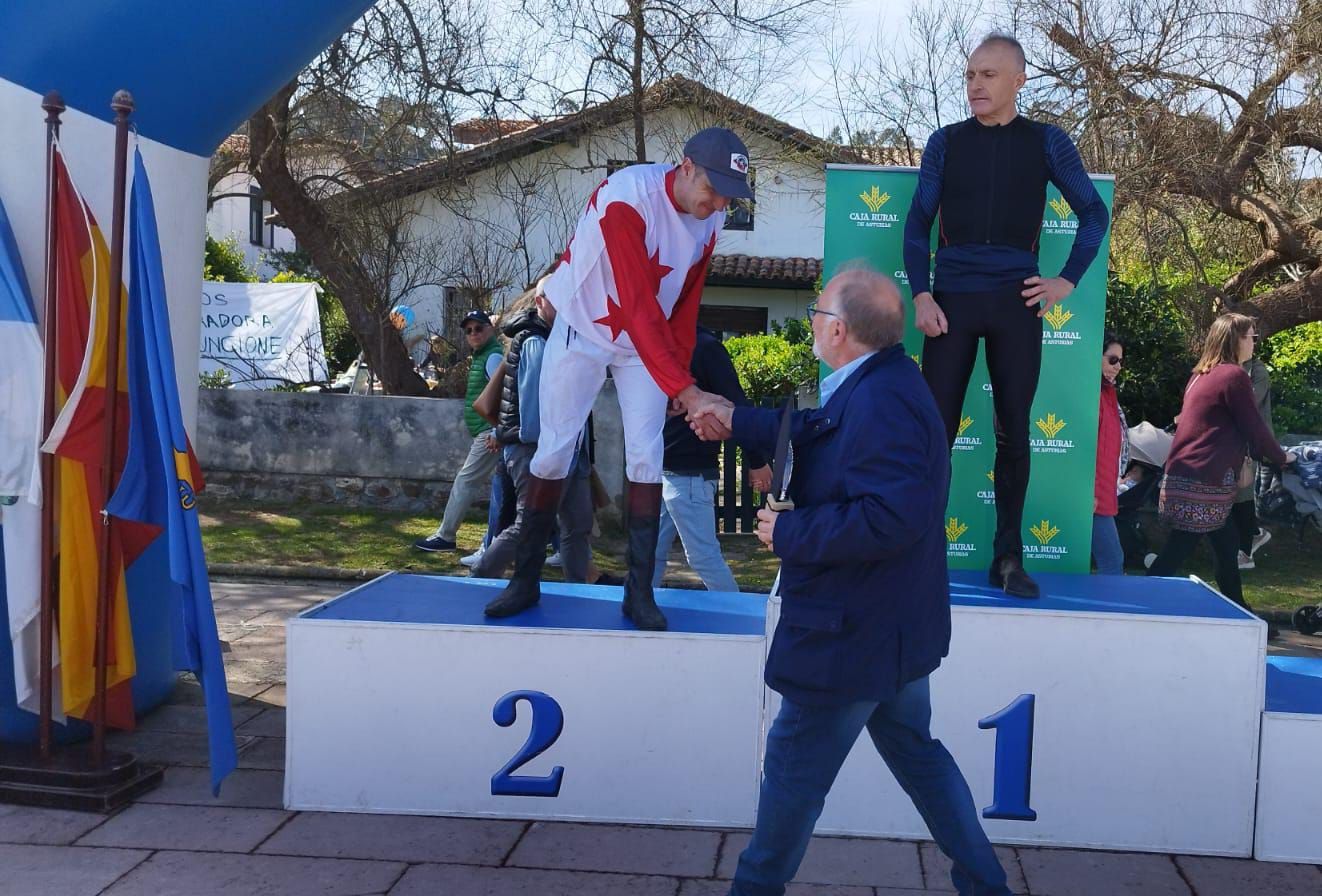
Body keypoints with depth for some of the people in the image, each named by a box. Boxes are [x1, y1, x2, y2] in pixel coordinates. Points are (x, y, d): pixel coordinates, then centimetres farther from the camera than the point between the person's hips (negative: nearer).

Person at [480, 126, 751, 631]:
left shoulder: (709, 218, -9)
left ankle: (640, 591, 1)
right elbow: (638, 305, -38)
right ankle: (525, 579, 11)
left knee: (645, 455, -5)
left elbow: (686, 302, 4)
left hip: (647, 344, 5)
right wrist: (683, 387, -43)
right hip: (584, 330, -4)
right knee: (553, 451, -2)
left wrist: (680, 367, -1)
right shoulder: (628, 197, -32)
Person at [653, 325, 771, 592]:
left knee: (703, 556, -2)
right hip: (660, 470, 8)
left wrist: (757, 461, -14)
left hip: (690, 474, -8)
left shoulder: (704, 347, -12)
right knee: (651, 553, 11)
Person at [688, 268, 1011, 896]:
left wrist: (787, 533, -25)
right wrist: (736, 422, 25)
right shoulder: (886, 384, 5)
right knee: (915, 752, 22)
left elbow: (892, 516, -37)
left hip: (851, 635, -10)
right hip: (896, 627, 10)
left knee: (795, 766, 8)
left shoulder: (879, 402, -28)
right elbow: (819, 433, 21)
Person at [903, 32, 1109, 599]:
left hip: (1015, 303, 0)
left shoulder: (1047, 142, 5)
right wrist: (921, 296, -6)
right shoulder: (945, 143, 6)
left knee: (1013, 433, 4)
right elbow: (918, 225, 5)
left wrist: (1068, 281, 2)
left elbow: (1094, 214, 12)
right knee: (936, 429, -1)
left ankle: (1008, 558, 14)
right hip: (952, 300, 0)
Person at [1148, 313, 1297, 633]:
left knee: (1227, 545, 17)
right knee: (1177, 552, -6)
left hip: (1184, 475, 9)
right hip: (1205, 481, -9)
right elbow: (1254, 429, -8)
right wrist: (1281, 457, 8)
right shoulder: (1234, 376, -11)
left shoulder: (1202, 374, 15)